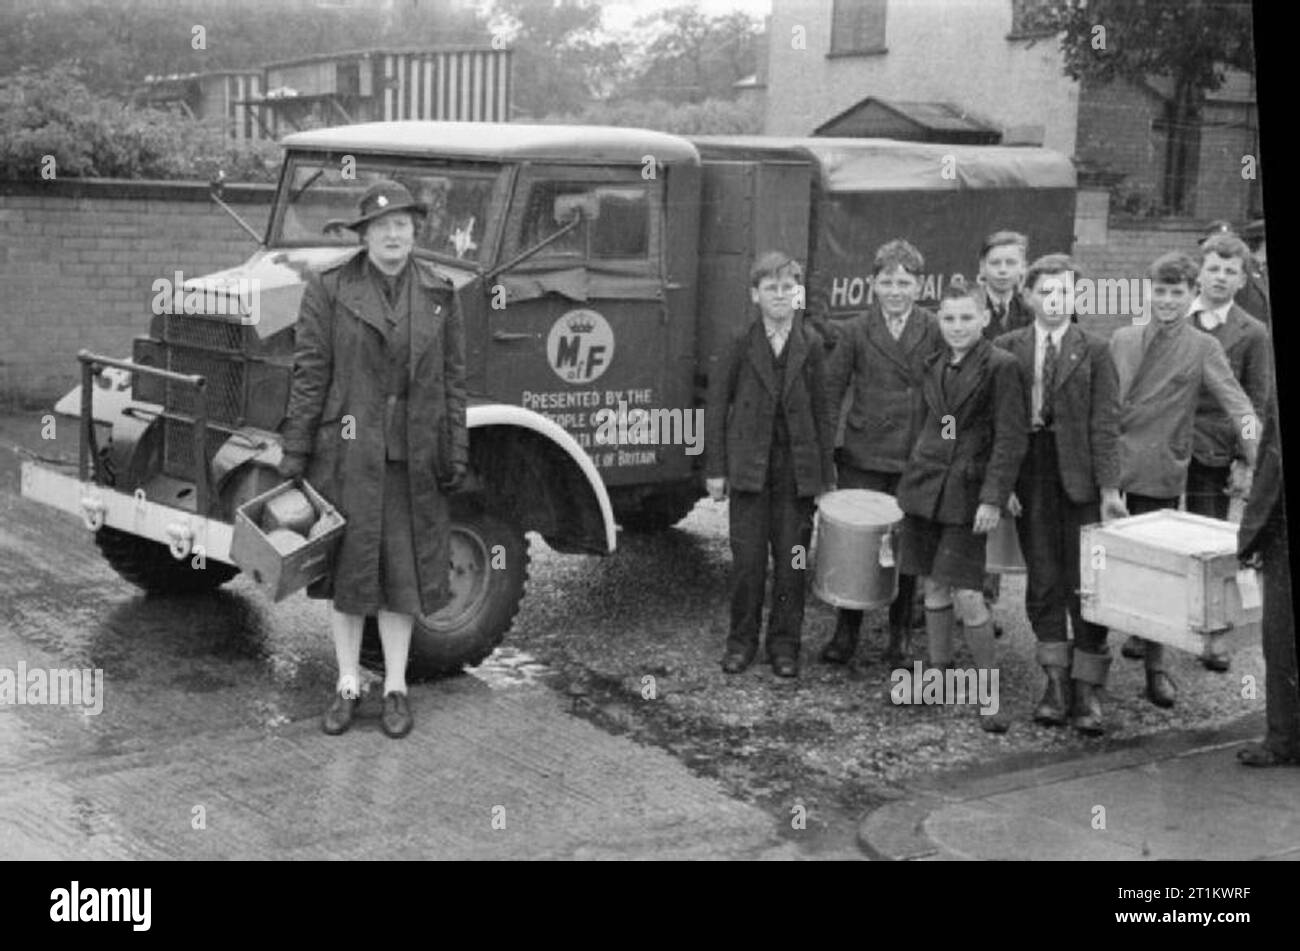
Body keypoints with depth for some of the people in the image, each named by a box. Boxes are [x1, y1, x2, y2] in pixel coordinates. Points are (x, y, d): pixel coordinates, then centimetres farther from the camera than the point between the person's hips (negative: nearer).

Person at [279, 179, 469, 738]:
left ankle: (396, 688, 18)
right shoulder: (329, 290, -3)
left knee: (403, 567, 6)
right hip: (346, 452, -1)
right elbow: (309, 373, -4)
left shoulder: (438, 296, 4)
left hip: (412, 457, 1)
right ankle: (347, 686, 19)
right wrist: (294, 452, -6)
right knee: (347, 565, 6)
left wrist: (456, 453, 2)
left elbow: (453, 378, 5)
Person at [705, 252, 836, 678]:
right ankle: (742, 640, 18)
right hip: (749, 465, -1)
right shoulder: (737, 345, -1)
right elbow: (716, 407, 1)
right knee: (747, 559, 2)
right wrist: (715, 469, -2)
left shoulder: (811, 345, 2)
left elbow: (822, 411, 4)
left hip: (797, 467, 1)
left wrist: (826, 474, 2)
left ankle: (785, 643, 19)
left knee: (792, 560, 6)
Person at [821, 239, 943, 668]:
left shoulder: (937, 332, 2)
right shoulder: (853, 332, 2)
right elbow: (830, 395, 3)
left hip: (917, 463, 0)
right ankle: (846, 632, 18)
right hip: (862, 461, 0)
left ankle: (900, 637, 22)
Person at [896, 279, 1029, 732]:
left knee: (966, 594, -10)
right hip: (925, 486, 6)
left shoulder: (1001, 366, -8)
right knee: (933, 587, 11)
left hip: (966, 492, -6)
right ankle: (939, 673, 24)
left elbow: (1011, 438, -11)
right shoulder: (935, 366, 11)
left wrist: (993, 498, -16)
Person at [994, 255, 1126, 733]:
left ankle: (1088, 689, 7)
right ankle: (1056, 680, 18)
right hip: (1028, 476, 2)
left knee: (1085, 584, -1)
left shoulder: (1094, 351, 1)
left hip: (1079, 478, -1)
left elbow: (1105, 423, -3)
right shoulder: (1006, 349, 5)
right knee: (1042, 582, 7)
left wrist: (1110, 488, -9)